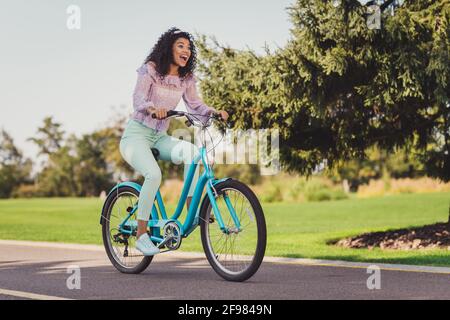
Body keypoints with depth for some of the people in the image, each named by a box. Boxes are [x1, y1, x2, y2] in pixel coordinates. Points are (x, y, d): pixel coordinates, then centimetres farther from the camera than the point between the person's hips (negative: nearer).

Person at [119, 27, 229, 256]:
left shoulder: (186, 79, 5)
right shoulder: (150, 70, -10)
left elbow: (195, 105, 4)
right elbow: (138, 98, -22)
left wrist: (215, 112, -17)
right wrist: (152, 108, -45)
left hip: (159, 137, 5)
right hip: (136, 134, -5)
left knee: (192, 152, -24)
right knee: (153, 175, -30)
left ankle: (192, 208, -19)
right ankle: (141, 235, -20)